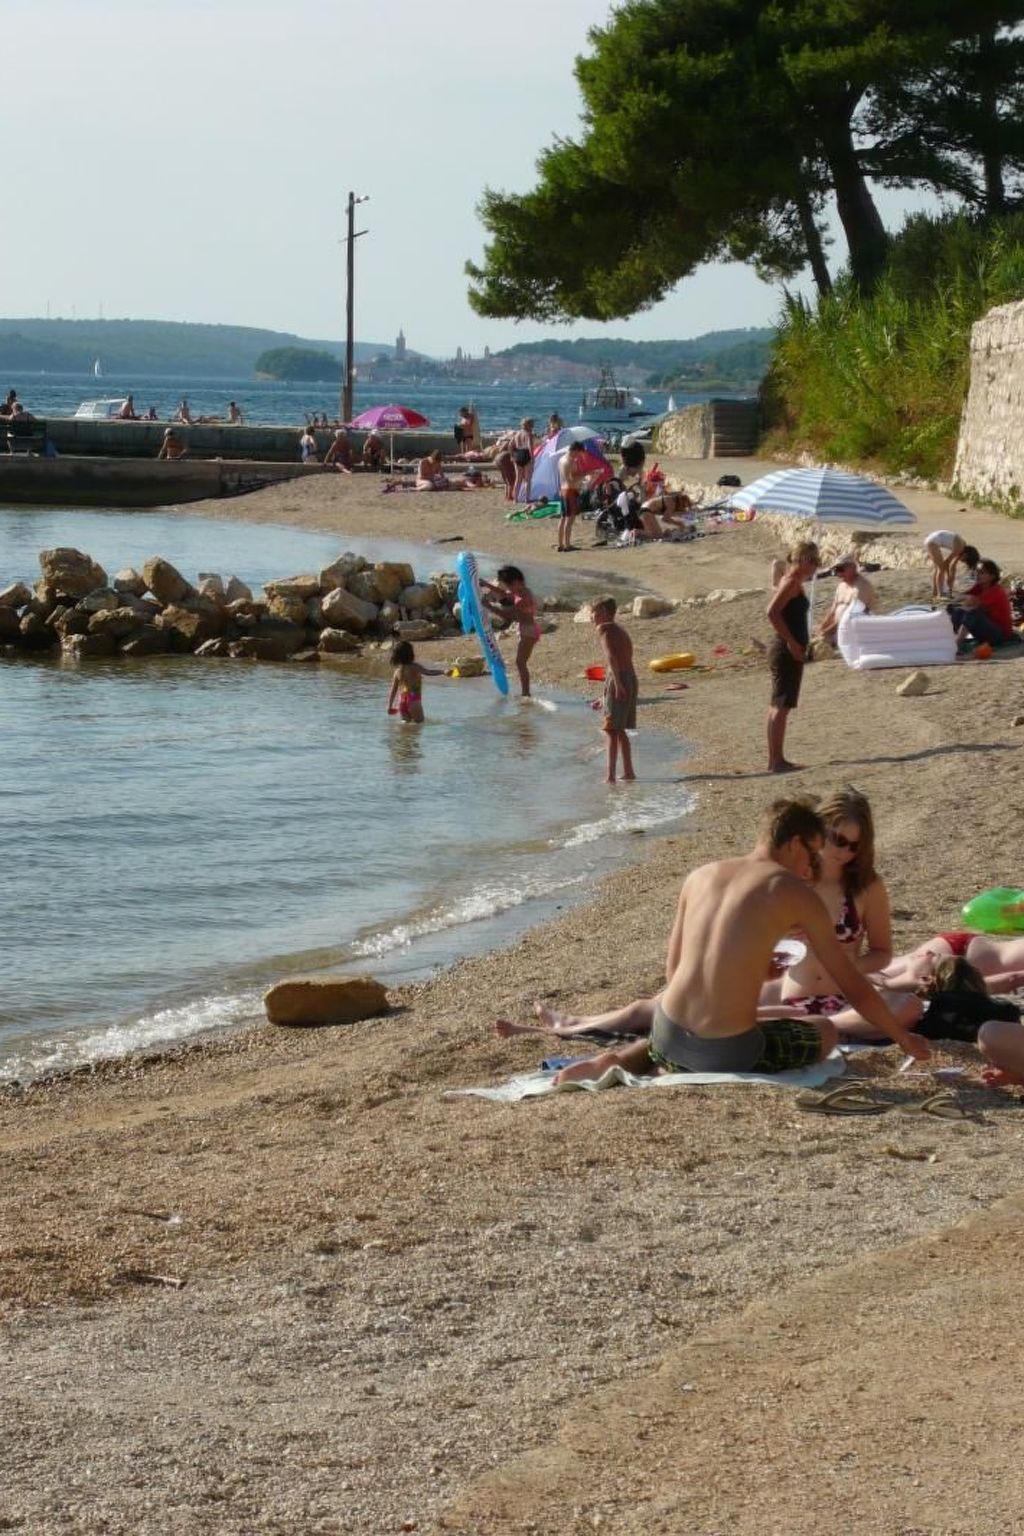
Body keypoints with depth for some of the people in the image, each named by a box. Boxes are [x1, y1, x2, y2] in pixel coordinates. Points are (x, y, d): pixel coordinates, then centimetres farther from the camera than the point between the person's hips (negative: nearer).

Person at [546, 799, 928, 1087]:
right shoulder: (793, 892, -3)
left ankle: (619, 1060, 8)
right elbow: (852, 984, 2)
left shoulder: (701, 875, 10)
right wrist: (903, 1038, 16)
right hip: (729, 1052, -7)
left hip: (668, 1033, 7)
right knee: (826, 1032, 19)